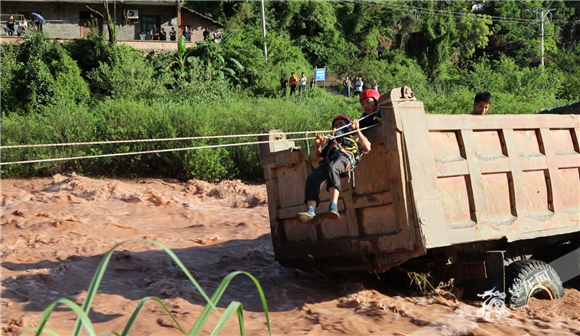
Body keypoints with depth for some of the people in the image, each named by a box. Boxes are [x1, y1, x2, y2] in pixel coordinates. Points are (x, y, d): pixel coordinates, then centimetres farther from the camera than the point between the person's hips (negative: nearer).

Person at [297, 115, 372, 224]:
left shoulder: (355, 137, 36)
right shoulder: (332, 139, 45)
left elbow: (367, 148, 16)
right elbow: (320, 154, 33)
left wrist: (358, 131, 13)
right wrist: (319, 145, 13)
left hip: (345, 156, -4)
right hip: (329, 159, 4)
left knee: (332, 168, -41)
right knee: (312, 178, -29)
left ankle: (333, 207, -55)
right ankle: (311, 211, -46)